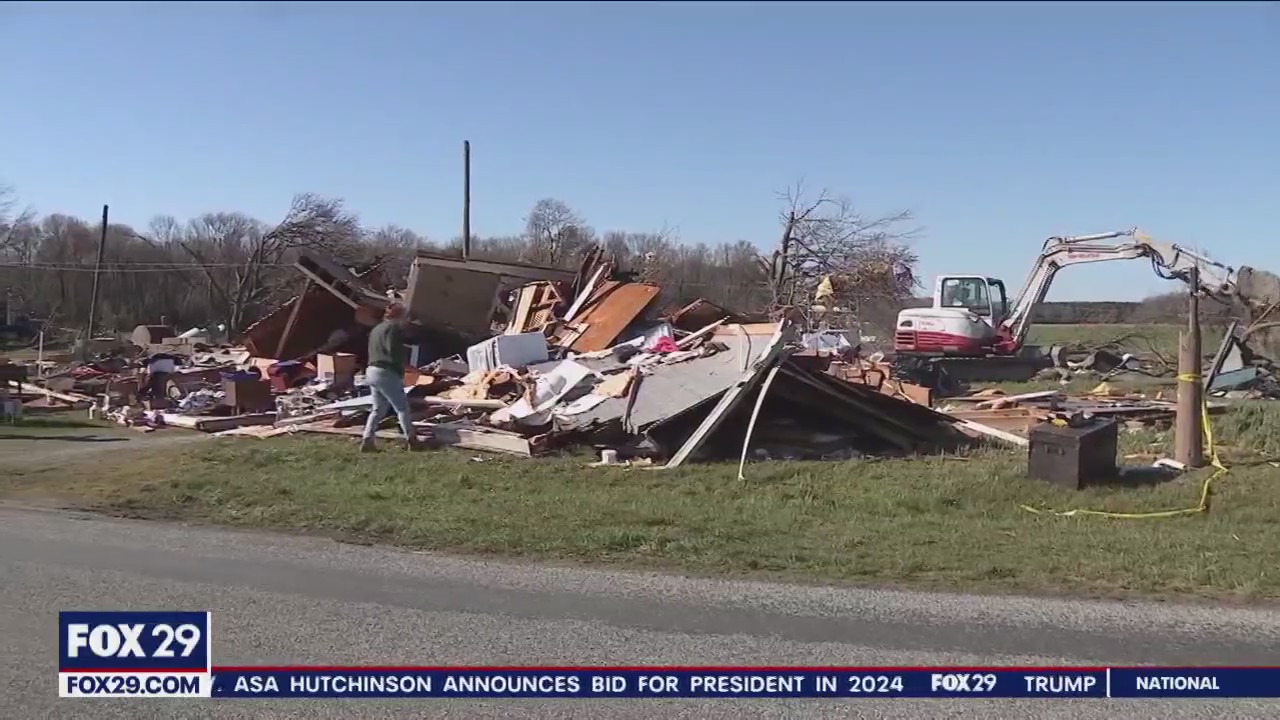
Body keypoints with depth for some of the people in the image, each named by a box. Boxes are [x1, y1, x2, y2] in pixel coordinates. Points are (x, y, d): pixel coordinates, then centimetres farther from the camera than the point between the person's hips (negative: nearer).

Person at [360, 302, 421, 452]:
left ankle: (367, 440, 2)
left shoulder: (376, 329, 21)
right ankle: (411, 439, 1)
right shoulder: (393, 328, -8)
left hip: (371, 371, 9)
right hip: (386, 373, -9)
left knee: (378, 409, 12)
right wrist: (401, 367, -5)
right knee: (402, 407, 0)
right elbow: (393, 350, -20)